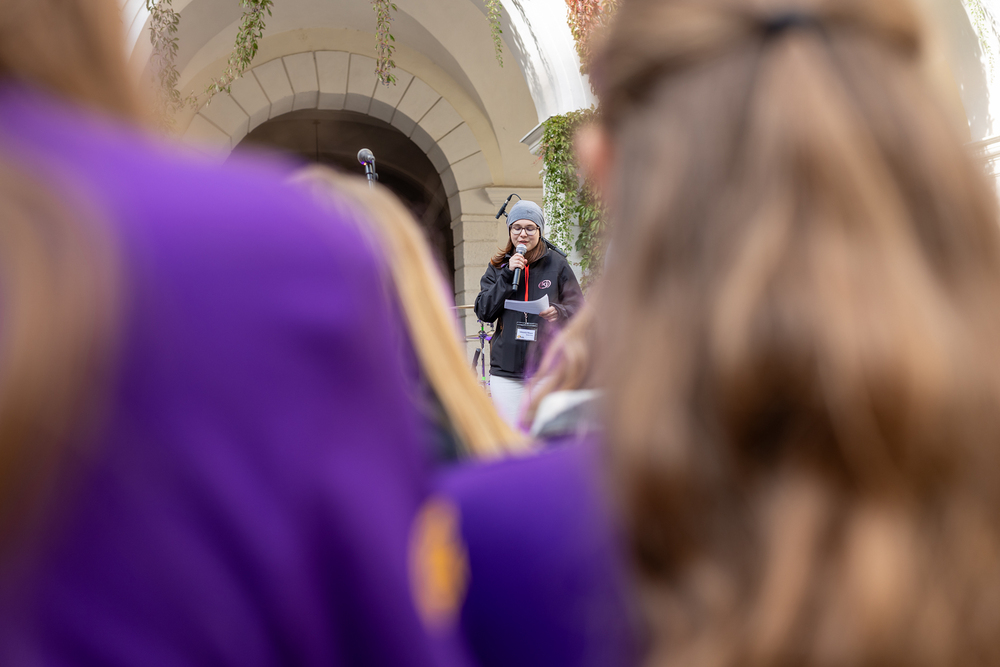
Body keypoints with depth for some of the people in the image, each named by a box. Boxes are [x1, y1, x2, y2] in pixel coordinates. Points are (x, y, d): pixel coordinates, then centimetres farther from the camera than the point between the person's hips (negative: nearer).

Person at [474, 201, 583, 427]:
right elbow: (483, 312, 0)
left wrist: (559, 313, -16)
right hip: (506, 368, 2)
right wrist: (508, 276, -8)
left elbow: (579, 308, 6)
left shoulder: (557, 264, 4)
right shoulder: (498, 267, 9)